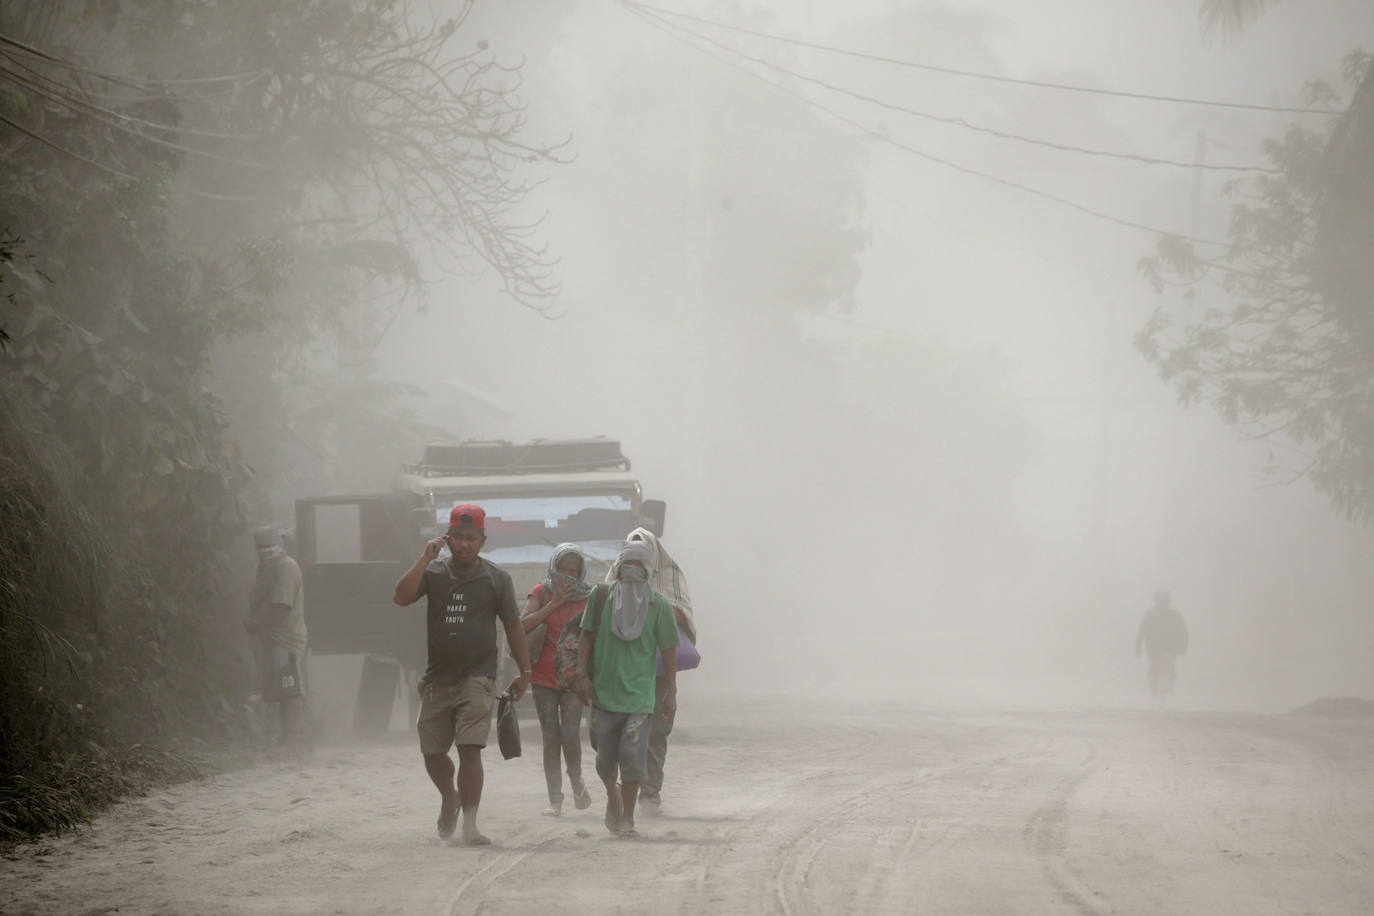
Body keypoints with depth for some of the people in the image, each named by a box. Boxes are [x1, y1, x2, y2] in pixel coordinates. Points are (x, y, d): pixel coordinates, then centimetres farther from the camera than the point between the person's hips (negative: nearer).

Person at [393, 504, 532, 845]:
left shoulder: (496, 579, 3)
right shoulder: (434, 572, 5)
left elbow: (512, 625, 8)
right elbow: (402, 597, -11)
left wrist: (525, 671, 7)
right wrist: (425, 559, -13)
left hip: (477, 676, -3)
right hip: (437, 676, 3)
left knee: (470, 749, -14)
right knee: (432, 751, 8)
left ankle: (469, 824, -14)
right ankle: (450, 798, 38)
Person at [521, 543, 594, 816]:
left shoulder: (589, 598, 3)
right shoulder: (541, 593, 4)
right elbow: (523, 625, -9)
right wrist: (554, 603, -12)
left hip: (573, 677, -1)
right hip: (544, 677, 1)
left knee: (570, 734, -13)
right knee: (550, 737, 0)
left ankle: (577, 782, 14)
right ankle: (555, 799, 6)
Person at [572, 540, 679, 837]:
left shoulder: (658, 606, -1)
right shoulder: (601, 597, 3)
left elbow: (669, 650, 3)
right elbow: (587, 637, 9)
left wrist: (671, 692, 3)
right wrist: (581, 673, -1)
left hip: (638, 693, -2)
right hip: (604, 690, 2)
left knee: (633, 755, -11)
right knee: (605, 758, 8)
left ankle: (627, 817, -2)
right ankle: (613, 797, 37)